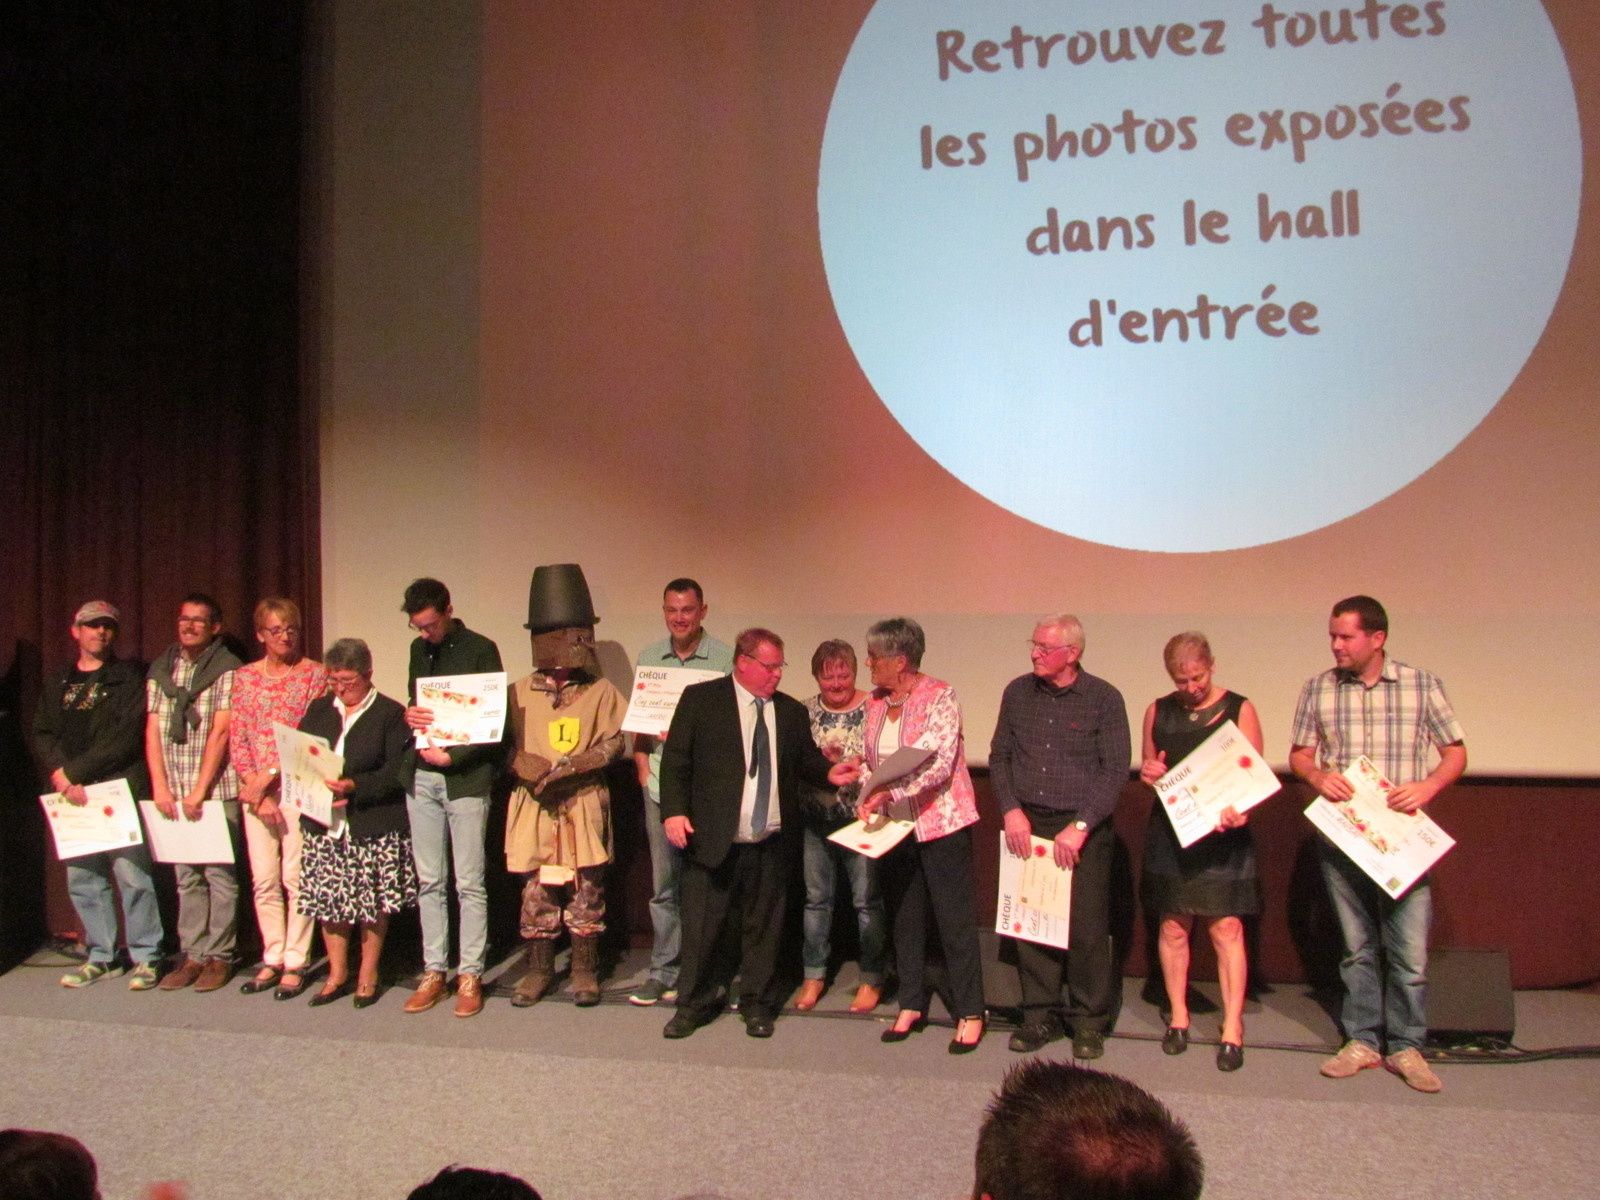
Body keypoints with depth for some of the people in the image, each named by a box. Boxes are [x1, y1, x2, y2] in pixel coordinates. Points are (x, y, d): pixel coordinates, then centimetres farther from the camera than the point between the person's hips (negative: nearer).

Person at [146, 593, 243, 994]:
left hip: (217, 788, -4)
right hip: (173, 791, 4)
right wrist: (160, 787, -1)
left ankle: (219, 957, 8)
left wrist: (199, 791, -12)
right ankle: (192, 955, 15)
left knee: (220, 874, 0)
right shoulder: (161, 669, 12)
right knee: (186, 876, 8)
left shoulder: (228, 670, -3)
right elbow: (152, 731, 9)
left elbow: (219, 733, -8)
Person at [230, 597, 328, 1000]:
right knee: (263, 880, 7)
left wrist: (269, 777, -10)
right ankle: (272, 959, 18)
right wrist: (256, 788, -4)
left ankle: (295, 963, 6)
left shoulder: (315, 674, 0)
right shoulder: (244, 677, 11)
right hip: (256, 790, 4)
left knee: (296, 879, -3)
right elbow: (237, 738, 7)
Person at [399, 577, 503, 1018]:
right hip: (421, 777, 5)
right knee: (430, 882, 9)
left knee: (469, 883, -1)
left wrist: (451, 756, -14)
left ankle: (470, 975, 7)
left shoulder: (480, 650, -5)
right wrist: (409, 715, -2)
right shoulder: (419, 650, 12)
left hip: (466, 778, -5)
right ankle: (434, 970, 17)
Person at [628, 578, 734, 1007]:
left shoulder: (724, 658, -3)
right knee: (664, 883, 10)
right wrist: (642, 766, 4)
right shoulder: (648, 657, 11)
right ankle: (663, 971, 19)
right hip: (660, 784, 3)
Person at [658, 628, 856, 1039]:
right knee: (701, 926, 6)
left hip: (773, 844, 3)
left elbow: (806, 760, 14)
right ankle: (694, 1005, 23)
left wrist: (829, 772, -7)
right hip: (714, 839, -3)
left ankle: (758, 1005, 27)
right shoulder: (700, 699, -1)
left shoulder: (792, 711, 10)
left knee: (763, 927, 12)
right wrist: (674, 811, -12)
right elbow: (675, 759, -3)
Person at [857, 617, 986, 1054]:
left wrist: (888, 792, -31)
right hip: (894, 825, 6)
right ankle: (911, 1005, 25)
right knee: (904, 917, 13)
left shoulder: (939, 696, -13)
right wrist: (869, 797, -4)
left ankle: (970, 1014, 11)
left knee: (955, 918, 1)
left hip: (941, 821, -6)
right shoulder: (875, 703, 7)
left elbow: (939, 764, -22)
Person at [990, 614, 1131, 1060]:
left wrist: (1080, 826, -15)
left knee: (1087, 928, -1)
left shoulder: (1103, 698, -4)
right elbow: (999, 756, 11)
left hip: (1084, 831, -3)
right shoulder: (1018, 693, 6)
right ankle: (1038, 1017, 19)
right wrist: (1011, 810, -3)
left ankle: (1088, 1022, 15)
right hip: (1028, 826, 3)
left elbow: (1116, 769, -8)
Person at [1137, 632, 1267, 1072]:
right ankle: (1178, 1015, 20)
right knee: (1173, 926, 7)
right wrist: (1148, 773, -6)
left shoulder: (1238, 709, -1)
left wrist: (1238, 810, -23)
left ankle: (1233, 1027, 4)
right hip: (1170, 833, 3)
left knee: (1226, 928, -4)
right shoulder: (1158, 712, 8)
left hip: (1224, 834, -3)